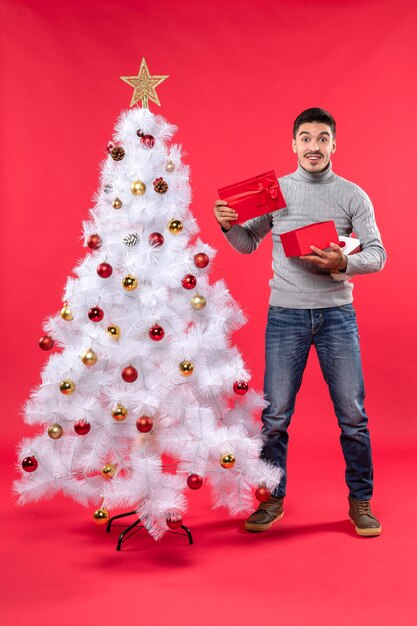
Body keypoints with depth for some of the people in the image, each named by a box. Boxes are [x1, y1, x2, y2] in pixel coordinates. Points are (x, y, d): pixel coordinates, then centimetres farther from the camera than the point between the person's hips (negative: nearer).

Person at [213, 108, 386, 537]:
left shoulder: (352, 195, 3)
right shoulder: (274, 191, 6)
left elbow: (377, 254, -1)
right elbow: (248, 244, 14)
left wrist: (343, 263, -21)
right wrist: (229, 226, -6)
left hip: (337, 313, 0)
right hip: (285, 314, 1)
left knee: (352, 413, 4)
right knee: (275, 414, 5)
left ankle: (360, 501, 22)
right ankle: (273, 499, 22)